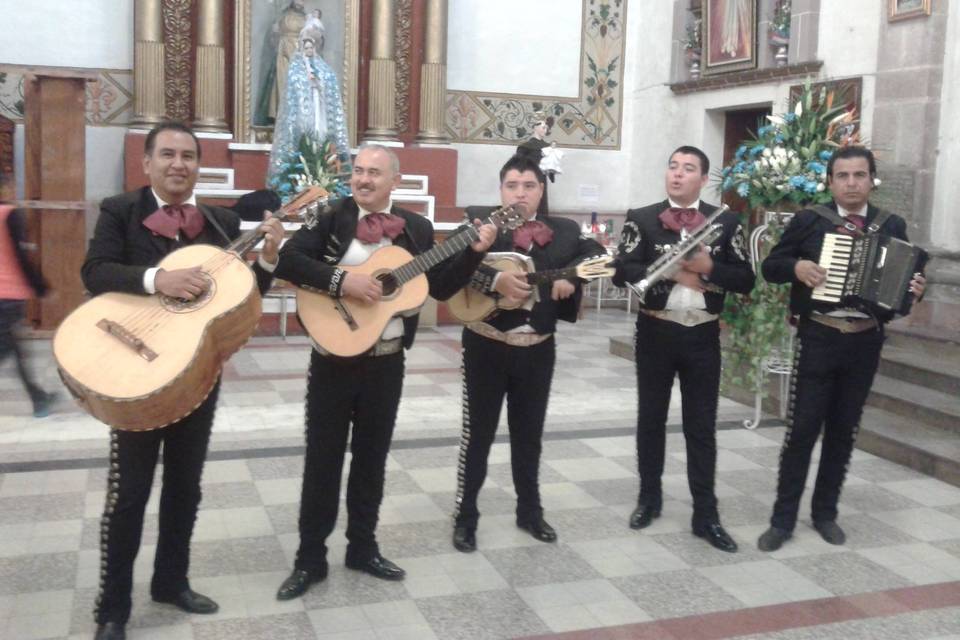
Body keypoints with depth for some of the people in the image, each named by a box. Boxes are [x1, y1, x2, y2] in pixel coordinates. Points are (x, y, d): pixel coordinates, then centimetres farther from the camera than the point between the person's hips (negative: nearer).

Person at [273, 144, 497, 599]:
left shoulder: (416, 228, 3)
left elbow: (441, 288, 4)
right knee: (323, 459, 6)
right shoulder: (332, 218, -6)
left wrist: (475, 252, -6)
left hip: (387, 362, 3)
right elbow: (287, 260, -18)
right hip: (334, 360, -3)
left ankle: (362, 548, 30)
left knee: (372, 457, 14)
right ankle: (310, 560, 19)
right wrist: (342, 281, -26)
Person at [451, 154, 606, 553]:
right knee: (477, 434, 5)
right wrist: (496, 280, -30)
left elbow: (596, 254, 3)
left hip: (538, 349, 3)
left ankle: (530, 510, 33)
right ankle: (465, 517, 18)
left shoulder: (563, 231, 4)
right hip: (487, 347, -3)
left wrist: (572, 276, -15)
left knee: (529, 434, 17)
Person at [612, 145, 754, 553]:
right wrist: (672, 272, -20)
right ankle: (649, 498, 29)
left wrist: (708, 266, -17)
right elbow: (622, 272, -12)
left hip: (702, 335, 0)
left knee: (702, 426, 5)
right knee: (651, 418, 12)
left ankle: (705, 514, 13)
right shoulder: (642, 219, -1)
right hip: (656, 332, 0)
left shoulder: (726, 223, 2)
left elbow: (746, 280, -2)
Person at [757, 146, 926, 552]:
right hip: (818, 338, -3)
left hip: (866, 342, 3)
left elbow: (903, 278, 13)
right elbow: (770, 266, 2)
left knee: (844, 430, 11)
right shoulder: (808, 221, 0)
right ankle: (783, 518, 9)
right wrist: (796, 267, -18)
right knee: (802, 428, -1)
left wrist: (915, 290, -9)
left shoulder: (892, 226, 7)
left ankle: (825, 512, 26)